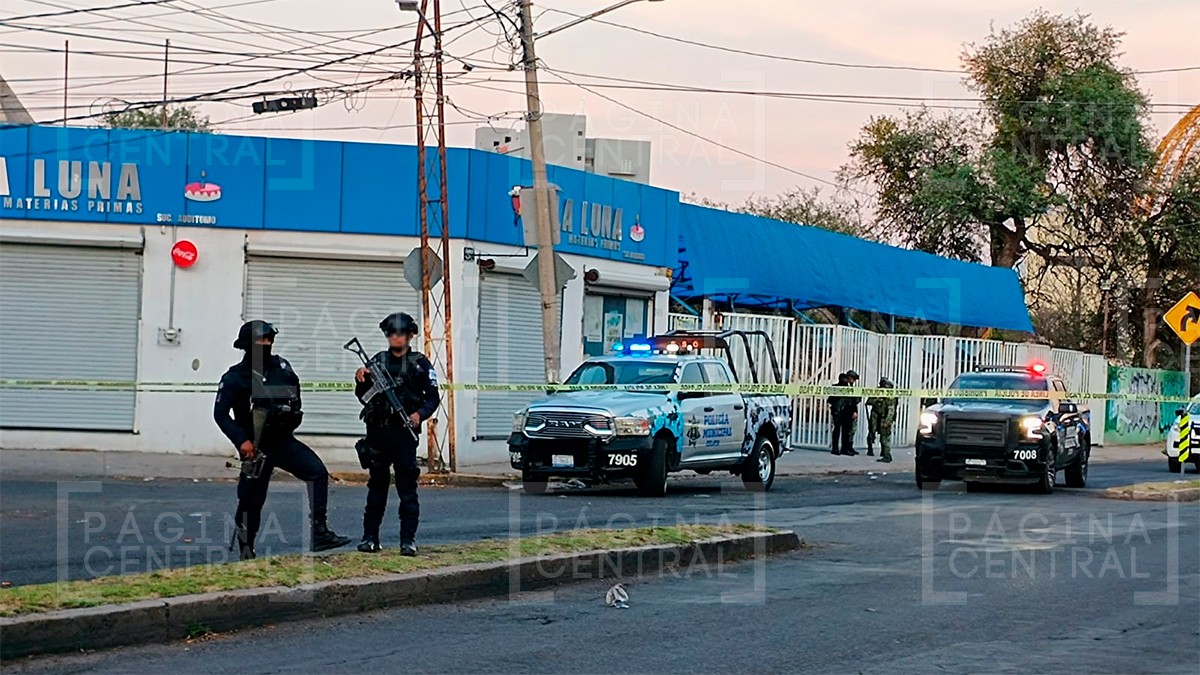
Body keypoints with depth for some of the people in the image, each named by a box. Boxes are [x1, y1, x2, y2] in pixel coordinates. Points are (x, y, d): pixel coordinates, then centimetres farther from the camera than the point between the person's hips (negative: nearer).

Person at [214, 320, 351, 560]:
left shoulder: (281, 367, 4)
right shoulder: (234, 378, -7)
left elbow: (295, 391, 22)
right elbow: (220, 414, -11)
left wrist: (293, 413, 5)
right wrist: (241, 441, -22)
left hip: (283, 441, 4)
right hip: (255, 447, -4)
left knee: (317, 471, -17)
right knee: (252, 501, 2)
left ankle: (320, 533, -19)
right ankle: (246, 553, 19)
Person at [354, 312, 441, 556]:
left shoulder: (420, 363, 5)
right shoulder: (378, 361, 12)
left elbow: (433, 397, 3)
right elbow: (364, 397, 13)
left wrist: (421, 414, -15)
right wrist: (361, 382, -7)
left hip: (404, 432, -3)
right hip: (378, 431, 3)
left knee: (407, 488, -5)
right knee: (377, 486, 9)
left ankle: (408, 540, -4)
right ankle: (370, 538, 12)